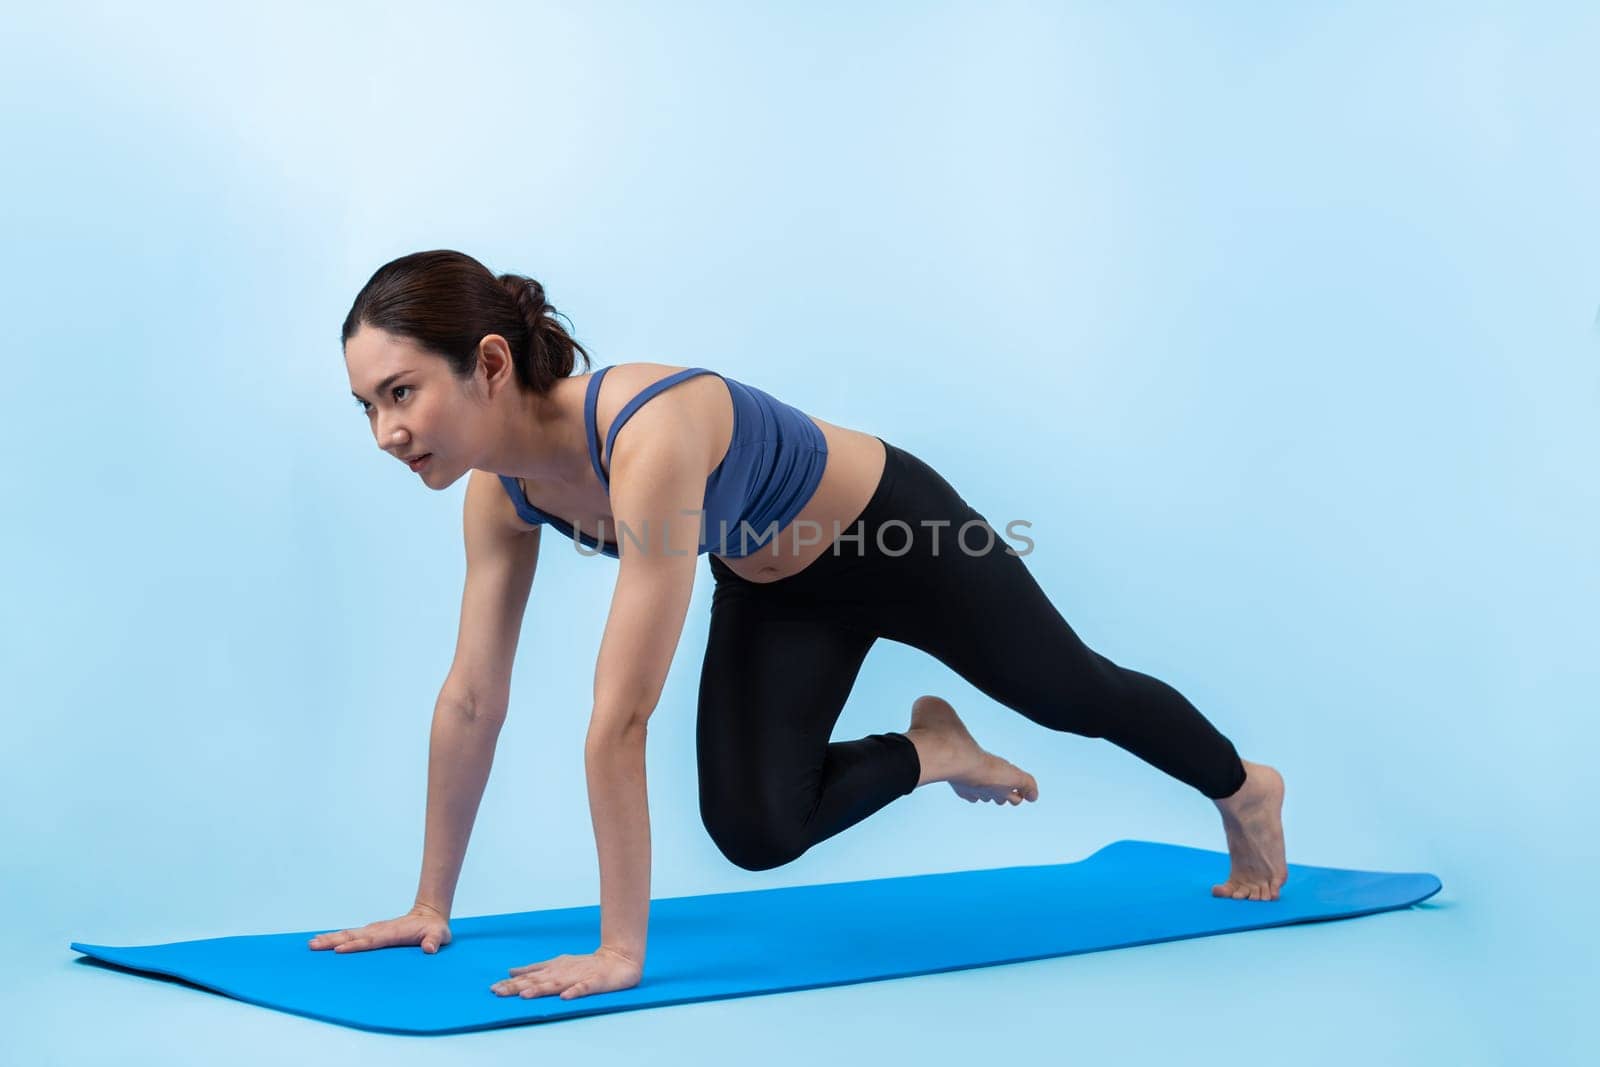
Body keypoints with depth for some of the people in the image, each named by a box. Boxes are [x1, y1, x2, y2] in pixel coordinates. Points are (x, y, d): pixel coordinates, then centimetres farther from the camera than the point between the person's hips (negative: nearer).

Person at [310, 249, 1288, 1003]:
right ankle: (932, 753, 21)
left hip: (894, 528, -5)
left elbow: (621, 716, -44)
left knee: (1071, 693, 18)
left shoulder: (649, 440, -44)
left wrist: (622, 951, -41)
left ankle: (1243, 790, 49)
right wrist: (432, 905, -7)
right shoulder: (502, 486, -20)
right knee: (753, 829, -8)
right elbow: (474, 699, -12)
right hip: (774, 586, 6)